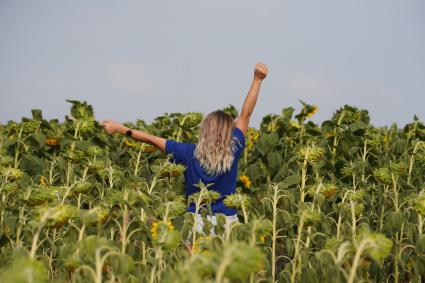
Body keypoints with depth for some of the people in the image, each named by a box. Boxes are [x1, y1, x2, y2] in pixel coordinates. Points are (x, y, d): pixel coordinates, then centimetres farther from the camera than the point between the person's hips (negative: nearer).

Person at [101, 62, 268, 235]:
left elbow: (153, 140, 2)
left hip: (197, 220, 1)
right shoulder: (232, 151, -5)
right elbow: (245, 114, -2)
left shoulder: (190, 153, -4)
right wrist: (257, 80, 1)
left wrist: (120, 129, 9)